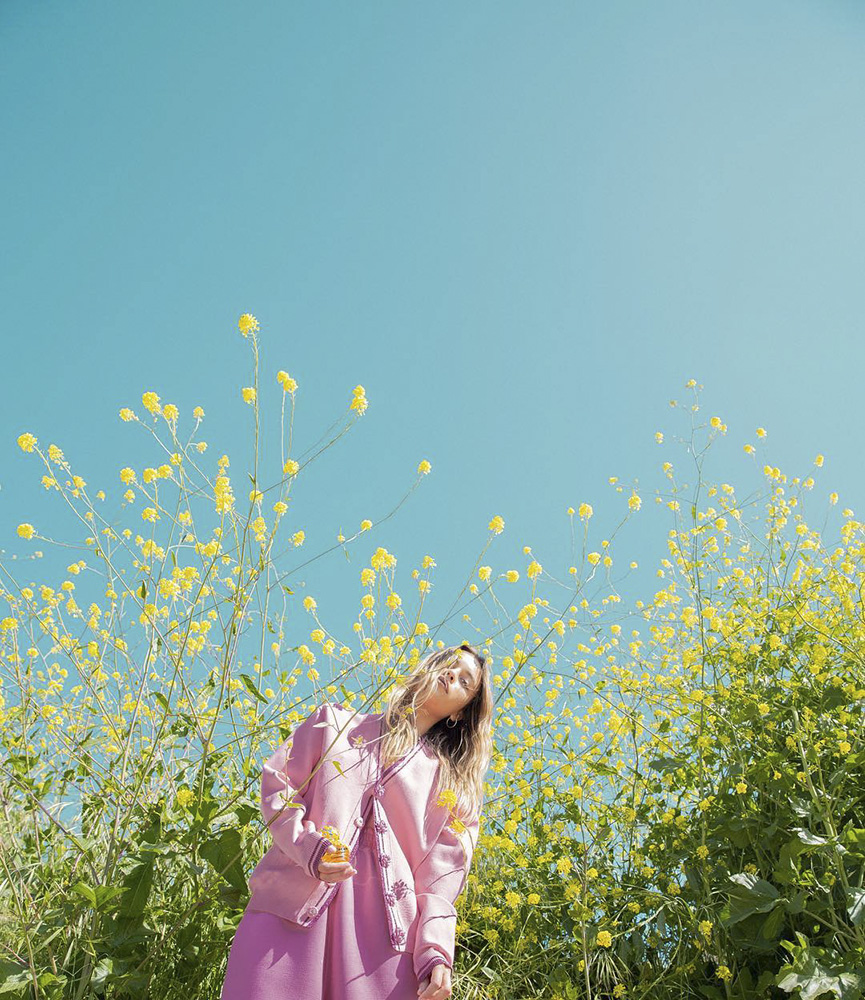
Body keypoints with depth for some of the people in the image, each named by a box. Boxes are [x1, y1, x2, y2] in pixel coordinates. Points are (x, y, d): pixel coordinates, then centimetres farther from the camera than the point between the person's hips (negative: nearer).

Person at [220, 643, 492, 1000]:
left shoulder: (456, 783, 18)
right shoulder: (335, 722, 17)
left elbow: (441, 873, 9)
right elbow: (277, 782, 9)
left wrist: (436, 950, -7)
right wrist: (308, 848, -9)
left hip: (385, 927, 1)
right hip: (294, 903, -1)